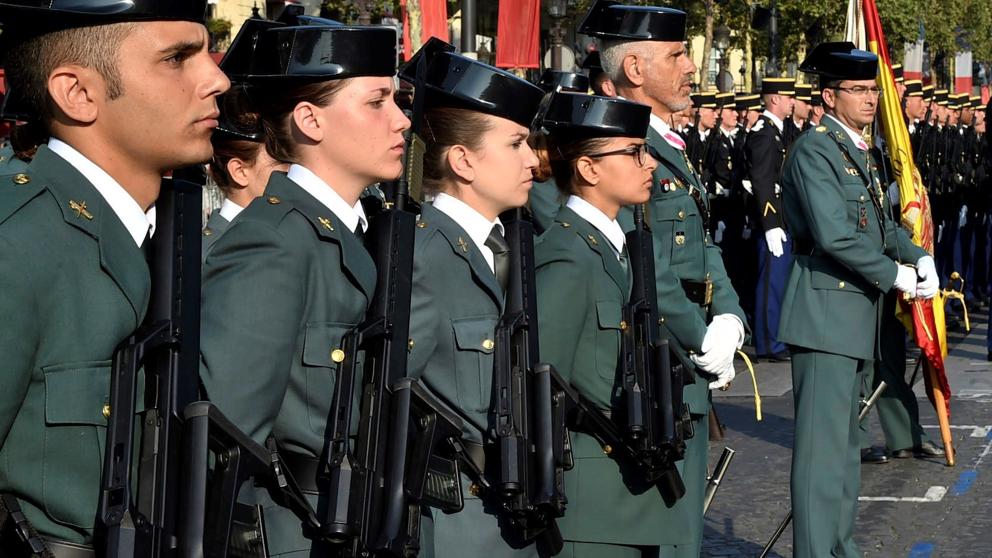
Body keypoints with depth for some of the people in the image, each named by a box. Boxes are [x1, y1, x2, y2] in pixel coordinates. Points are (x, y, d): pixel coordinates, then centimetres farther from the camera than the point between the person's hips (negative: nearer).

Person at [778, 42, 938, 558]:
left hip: (857, 317, 10)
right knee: (822, 443, -9)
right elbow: (835, 235, -23)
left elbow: (880, 223, 21)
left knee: (845, 440, 17)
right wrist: (894, 276, -15)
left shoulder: (858, 151, 17)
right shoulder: (815, 149, -14)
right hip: (825, 311, -10)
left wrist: (918, 258, 3)